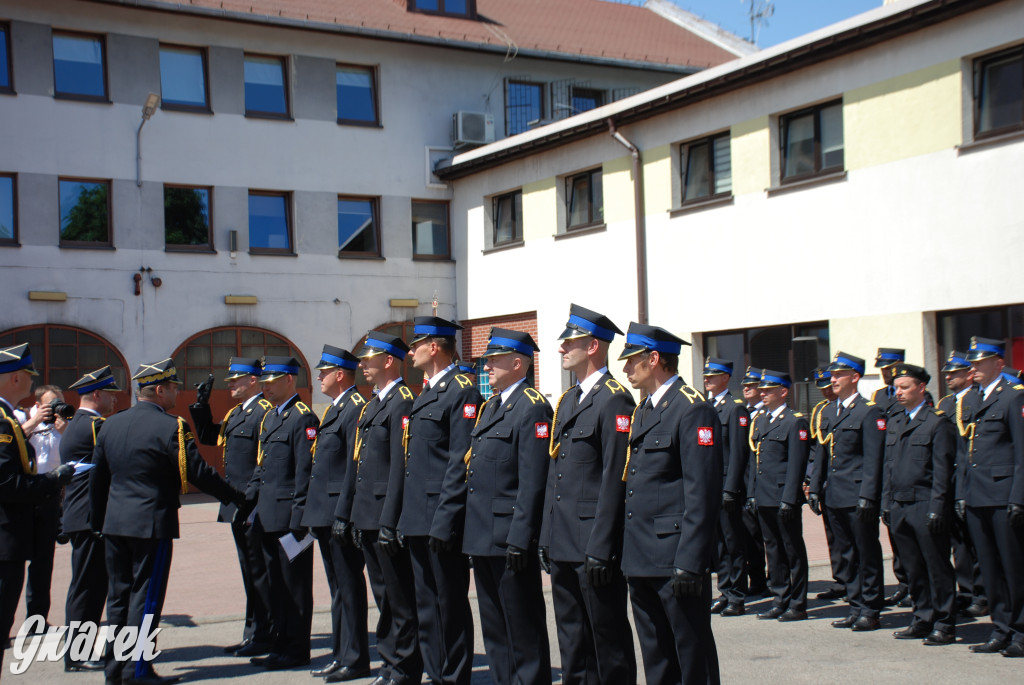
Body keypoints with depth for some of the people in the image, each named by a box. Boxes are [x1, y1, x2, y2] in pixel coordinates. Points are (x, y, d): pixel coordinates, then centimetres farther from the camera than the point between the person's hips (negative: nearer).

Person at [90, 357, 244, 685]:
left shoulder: (110, 425, 8)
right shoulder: (170, 427, -13)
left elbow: (97, 477, 14)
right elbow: (199, 473, -14)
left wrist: (98, 519, 25)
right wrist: (236, 497, -2)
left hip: (115, 522, 7)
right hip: (153, 524, -7)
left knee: (119, 594, 13)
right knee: (146, 595, 0)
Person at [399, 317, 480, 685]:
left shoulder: (463, 392, -11)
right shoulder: (425, 394, 18)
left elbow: (461, 463, -18)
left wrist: (443, 521, -21)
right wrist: (406, 516, 16)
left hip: (442, 520, -10)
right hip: (418, 518, 10)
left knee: (451, 604, 0)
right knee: (427, 604, 15)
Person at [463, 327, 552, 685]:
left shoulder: (533, 408, -13)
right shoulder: (491, 406, 16)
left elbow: (532, 483, -18)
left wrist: (518, 539, -21)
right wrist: (472, 532, 16)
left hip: (510, 538, -9)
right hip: (483, 536, 9)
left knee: (523, 625, 0)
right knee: (493, 627, 16)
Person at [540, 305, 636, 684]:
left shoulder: (614, 401, -12)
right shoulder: (567, 401, 16)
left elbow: (615, 479, -17)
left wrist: (601, 548, -20)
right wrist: (546, 538, 15)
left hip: (594, 544, -9)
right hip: (563, 545, 9)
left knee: (609, 639, 2)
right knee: (572, 640, 14)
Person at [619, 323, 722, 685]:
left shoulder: (692, 408, -12)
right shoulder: (643, 409, 16)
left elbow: (702, 494, -18)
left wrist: (689, 563, -21)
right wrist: (628, 552, 14)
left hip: (675, 557, -9)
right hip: (640, 558, 9)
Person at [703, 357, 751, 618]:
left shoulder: (735, 407, -7)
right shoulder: (706, 407, 15)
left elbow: (739, 451, -13)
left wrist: (730, 489, -17)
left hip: (727, 485, -7)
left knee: (733, 542, -1)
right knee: (719, 541, 11)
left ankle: (737, 598, 5)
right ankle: (726, 592, 19)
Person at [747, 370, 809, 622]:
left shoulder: (795, 422, -7)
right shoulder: (758, 421, 15)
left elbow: (796, 464, -12)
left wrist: (789, 499, -17)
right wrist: (751, 494, 12)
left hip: (784, 499, -7)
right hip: (763, 498, 7)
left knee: (793, 551, 2)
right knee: (773, 549, 12)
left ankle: (798, 605, 8)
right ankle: (781, 600, 20)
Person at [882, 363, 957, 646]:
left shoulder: (938, 423, -6)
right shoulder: (894, 423, 15)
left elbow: (942, 471, -10)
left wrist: (936, 509, -15)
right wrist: (887, 504, 12)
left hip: (925, 506, -6)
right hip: (899, 508, 7)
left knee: (937, 567, 1)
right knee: (913, 569, 12)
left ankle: (944, 625, 8)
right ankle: (923, 620, 21)